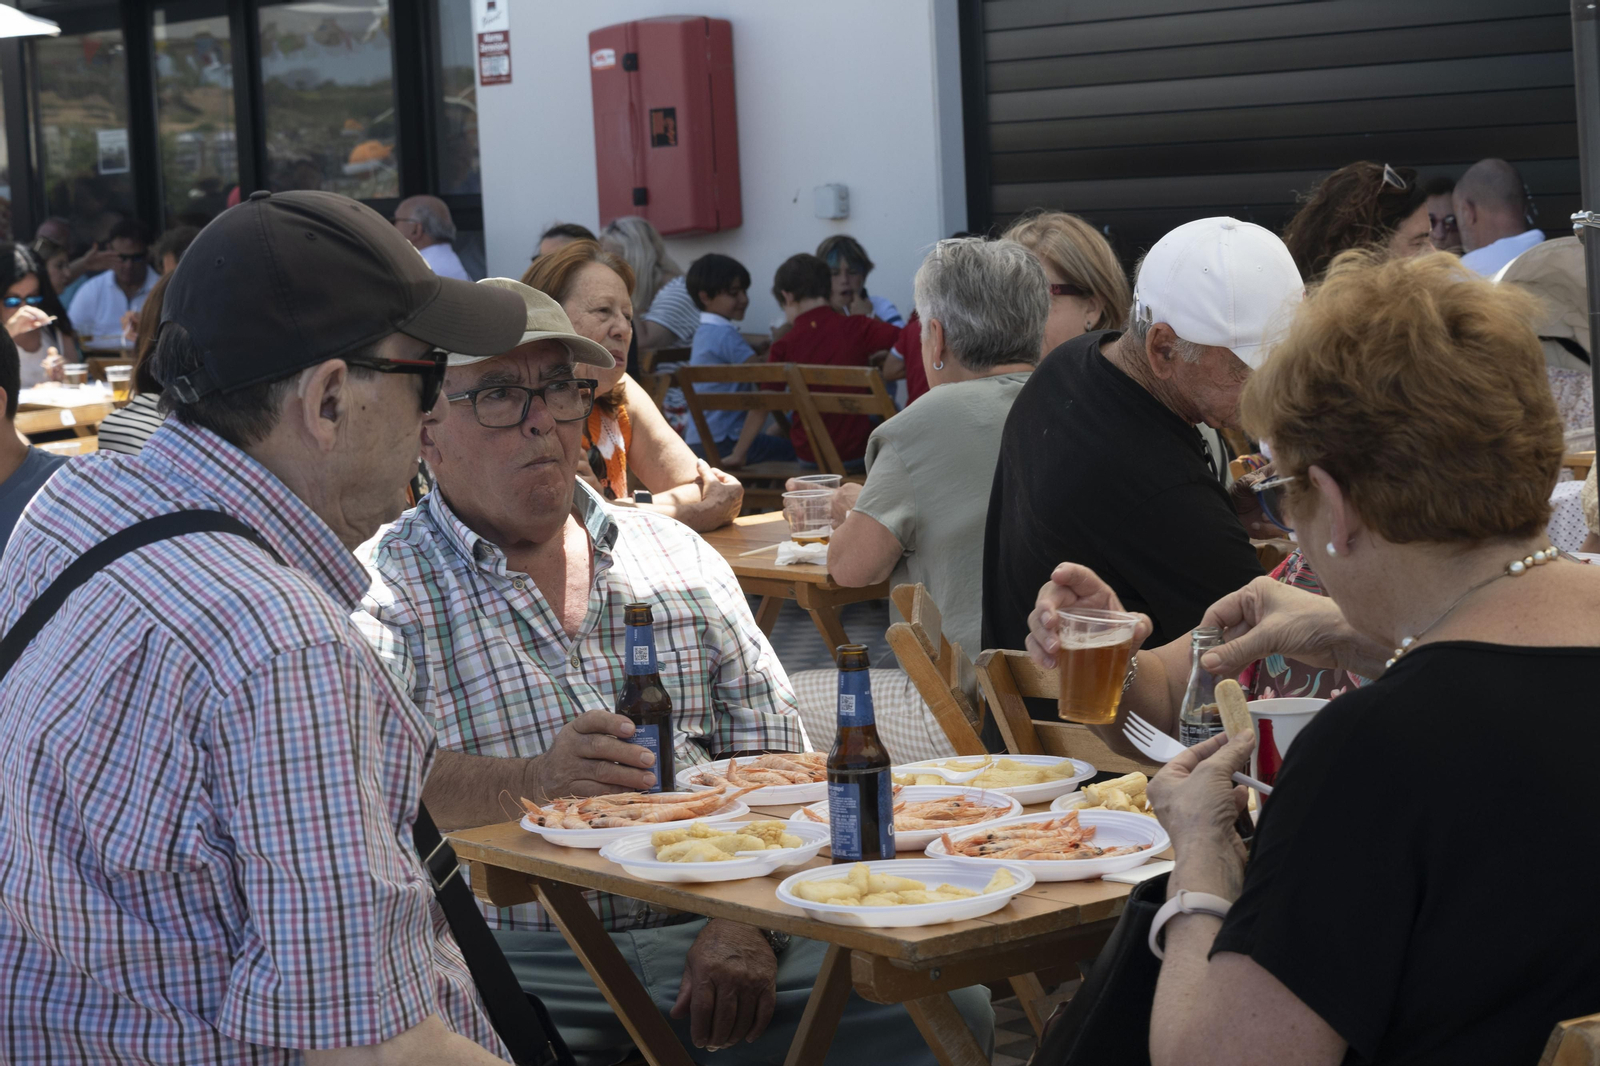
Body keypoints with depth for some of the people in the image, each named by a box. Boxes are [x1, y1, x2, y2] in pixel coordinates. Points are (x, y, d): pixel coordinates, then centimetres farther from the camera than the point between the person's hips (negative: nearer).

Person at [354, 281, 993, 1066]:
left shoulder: (677, 558, 18)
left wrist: (745, 924, -4)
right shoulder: (377, 589, 3)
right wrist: (530, 784, -30)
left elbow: (770, 757, 13)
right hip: (511, 958, -4)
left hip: (703, 934, 4)